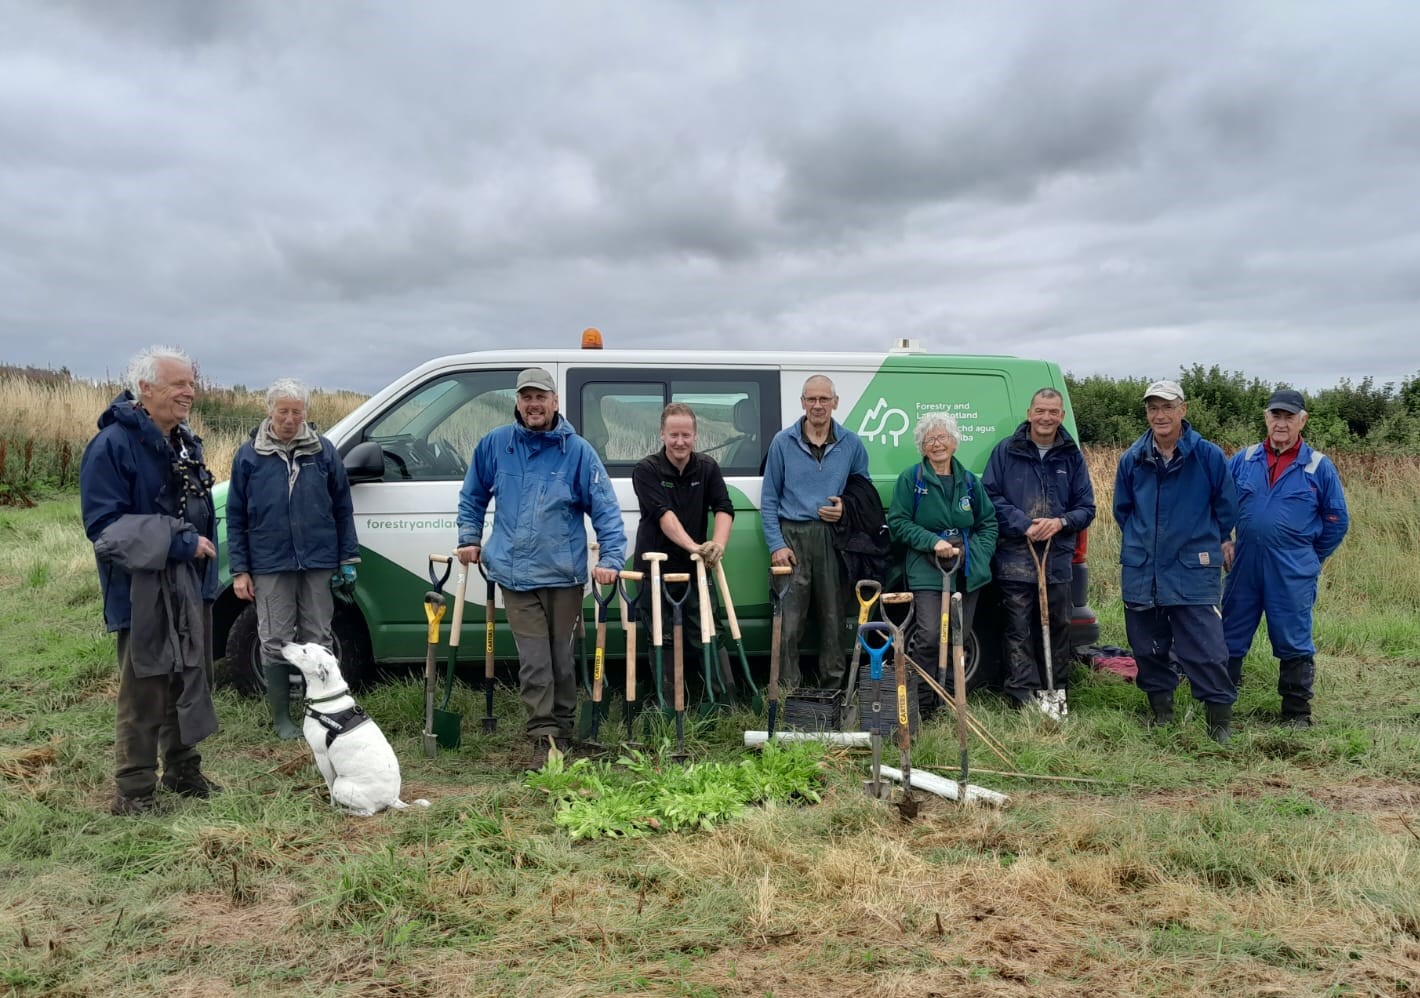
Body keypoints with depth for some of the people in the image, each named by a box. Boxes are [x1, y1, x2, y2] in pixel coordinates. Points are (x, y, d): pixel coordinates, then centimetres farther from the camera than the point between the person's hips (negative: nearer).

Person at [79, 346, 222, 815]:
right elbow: (104, 525, -20)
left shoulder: (185, 443, 12)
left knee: (191, 683, 16)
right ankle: (133, 791, 9)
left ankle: (183, 771, 31)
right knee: (144, 691, -3)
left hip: (190, 587, 8)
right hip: (143, 593, -8)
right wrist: (177, 542, -23)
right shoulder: (113, 445, -14)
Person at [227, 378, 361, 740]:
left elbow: (342, 509, 5)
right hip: (270, 565, 0)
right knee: (276, 643, 6)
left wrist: (348, 559, 2)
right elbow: (236, 517, 4)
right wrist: (239, 570, -1)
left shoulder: (323, 451, 2)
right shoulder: (249, 455, 1)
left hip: (319, 563, 0)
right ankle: (281, 717, 19)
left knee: (317, 641, 9)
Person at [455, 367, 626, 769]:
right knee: (534, 661, -2)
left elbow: (605, 508, -4)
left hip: (564, 573, -1)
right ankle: (545, 737, 4)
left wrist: (610, 559, -12)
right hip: (515, 574, 1)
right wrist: (469, 539, 12)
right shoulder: (494, 444, 4)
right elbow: (472, 496, 19)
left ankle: (562, 728, 27)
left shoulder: (577, 450, -2)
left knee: (562, 657, 11)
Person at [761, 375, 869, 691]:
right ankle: (788, 692, 2)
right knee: (789, 621, -5)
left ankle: (834, 688, 17)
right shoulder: (783, 442, 5)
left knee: (833, 618, 5)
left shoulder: (851, 444, 9)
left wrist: (846, 507, -3)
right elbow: (769, 499, 5)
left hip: (834, 538, 2)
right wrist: (776, 544, -4)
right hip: (792, 536, -1)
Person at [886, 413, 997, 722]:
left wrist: (980, 551, 1)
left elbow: (988, 522, 19)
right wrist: (933, 542, -14)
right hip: (926, 570, -5)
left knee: (959, 637, 9)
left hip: (968, 571, 5)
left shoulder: (969, 481, 13)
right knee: (929, 635, -16)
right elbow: (898, 522, -3)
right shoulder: (911, 478, 0)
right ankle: (921, 702, -3)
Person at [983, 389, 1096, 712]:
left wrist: (1061, 522, -11)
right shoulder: (1006, 451, 1)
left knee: (1058, 628, 9)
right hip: (1015, 557, -3)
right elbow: (990, 497, -3)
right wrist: (1023, 525, -14)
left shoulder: (1072, 456, 9)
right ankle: (1026, 696, 1)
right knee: (1019, 630, -3)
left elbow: (1086, 507, 10)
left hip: (1058, 558, 3)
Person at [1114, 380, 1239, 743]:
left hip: (1193, 573, -4)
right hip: (1140, 573, 4)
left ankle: (1220, 721, 5)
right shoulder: (1132, 459, 4)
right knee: (1148, 650, 11)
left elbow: (1226, 508, 6)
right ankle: (1161, 712, 26)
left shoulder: (1208, 455, -5)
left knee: (1205, 651, -7)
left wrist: (1203, 544, 13)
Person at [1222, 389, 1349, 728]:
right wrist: (1221, 544, 6)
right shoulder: (1243, 460, 5)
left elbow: (1337, 520, 6)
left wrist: (1312, 558, 7)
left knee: (1293, 643, 5)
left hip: (1293, 573, -2)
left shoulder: (1319, 466, -1)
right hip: (1243, 566, 2)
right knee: (1230, 637, 9)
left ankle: (1297, 713, 18)